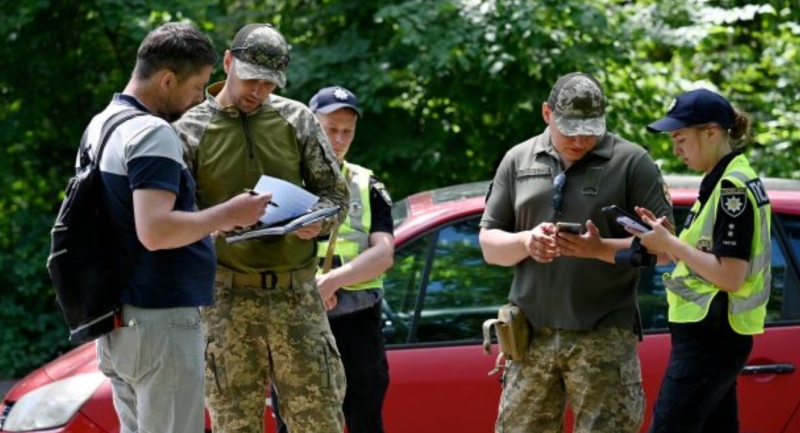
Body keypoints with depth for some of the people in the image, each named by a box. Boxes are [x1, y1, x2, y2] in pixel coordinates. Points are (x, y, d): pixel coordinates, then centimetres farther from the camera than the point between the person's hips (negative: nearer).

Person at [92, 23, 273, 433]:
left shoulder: (101, 125, 13)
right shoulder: (153, 134, -17)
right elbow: (155, 231, -27)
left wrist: (210, 223, 20)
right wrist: (228, 215, -16)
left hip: (117, 318, 10)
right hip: (160, 319, -10)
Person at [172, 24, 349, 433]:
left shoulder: (297, 119, 8)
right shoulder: (191, 131, 1)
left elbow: (334, 192, 11)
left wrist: (317, 221, -11)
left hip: (297, 293, 2)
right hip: (228, 296, -2)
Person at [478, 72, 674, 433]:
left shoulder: (632, 163, 0)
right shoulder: (518, 161, 11)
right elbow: (489, 245, 12)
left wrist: (601, 249, -20)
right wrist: (526, 242, -10)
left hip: (603, 337, -4)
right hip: (533, 335, 4)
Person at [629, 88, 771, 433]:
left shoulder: (733, 188, -16)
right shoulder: (725, 181, 16)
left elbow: (730, 275, -21)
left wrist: (669, 244, -16)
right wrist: (665, 239, 4)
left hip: (708, 337, -11)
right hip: (714, 334, 11)